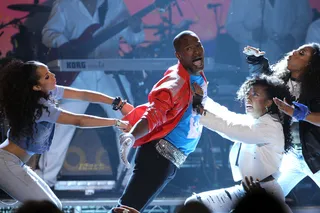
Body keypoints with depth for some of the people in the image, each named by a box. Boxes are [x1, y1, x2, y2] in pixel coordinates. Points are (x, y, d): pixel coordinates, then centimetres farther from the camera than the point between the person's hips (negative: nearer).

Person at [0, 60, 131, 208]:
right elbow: (78, 121, -26)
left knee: (53, 205, 12)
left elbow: (83, 95, 3)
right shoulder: (39, 107, -25)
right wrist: (117, 122, -20)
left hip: (13, 162, 9)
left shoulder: (49, 92, -1)